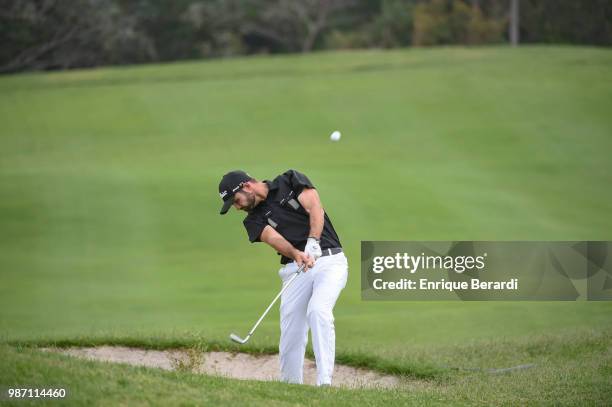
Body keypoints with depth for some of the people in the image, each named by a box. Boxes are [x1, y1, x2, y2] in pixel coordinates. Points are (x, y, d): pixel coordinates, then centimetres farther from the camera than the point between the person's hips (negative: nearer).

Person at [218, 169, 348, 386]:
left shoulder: (291, 181, 3)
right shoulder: (254, 220, 9)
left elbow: (315, 209, -10)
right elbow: (274, 239, -11)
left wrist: (312, 245, -26)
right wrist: (297, 254, -31)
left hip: (329, 260, -4)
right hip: (295, 268, 4)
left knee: (317, 311, -25)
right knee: (290, 330, -5)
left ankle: (324, 382, -29)